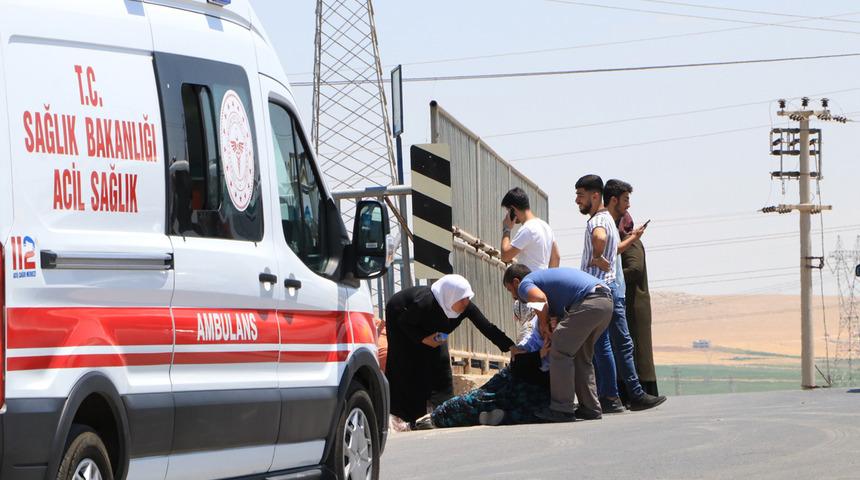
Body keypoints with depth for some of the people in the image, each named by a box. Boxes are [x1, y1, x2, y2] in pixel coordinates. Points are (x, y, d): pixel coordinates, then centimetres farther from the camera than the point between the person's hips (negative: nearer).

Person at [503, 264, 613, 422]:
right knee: (582, 356, 20)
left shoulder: (525, 284, 6)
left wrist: (543, 325, -2)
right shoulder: (544, 275, 34)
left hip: (589, 302, -9)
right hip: (607, 301, 9)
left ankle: (562, 409, -2)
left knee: (560, 352, -2)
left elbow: (540, 298, -18)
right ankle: (590, 408, 19)